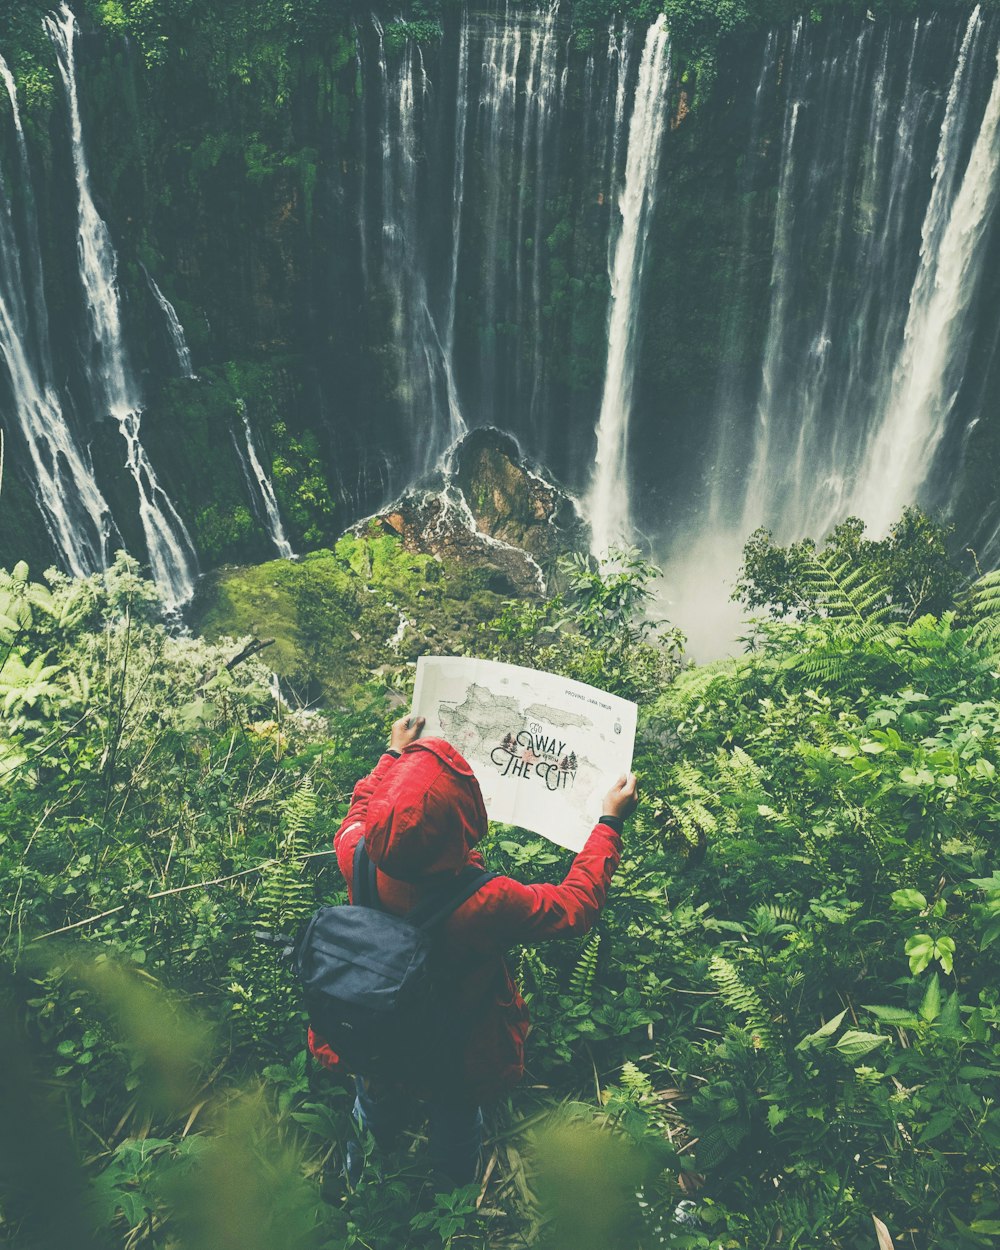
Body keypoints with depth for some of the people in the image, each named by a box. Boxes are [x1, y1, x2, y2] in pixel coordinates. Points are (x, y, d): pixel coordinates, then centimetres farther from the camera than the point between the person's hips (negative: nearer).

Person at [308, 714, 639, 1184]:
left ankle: (359, 1178, 69)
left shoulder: (357, 861, -34)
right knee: (455, 1125, 34)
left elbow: (356, 815, -7)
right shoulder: (486, 904, -43)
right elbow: (576, 904, -24)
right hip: (456, 1062, -2)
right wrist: (610, 822, -14)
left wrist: (394, 755, 5)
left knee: (375, 1109, 37)